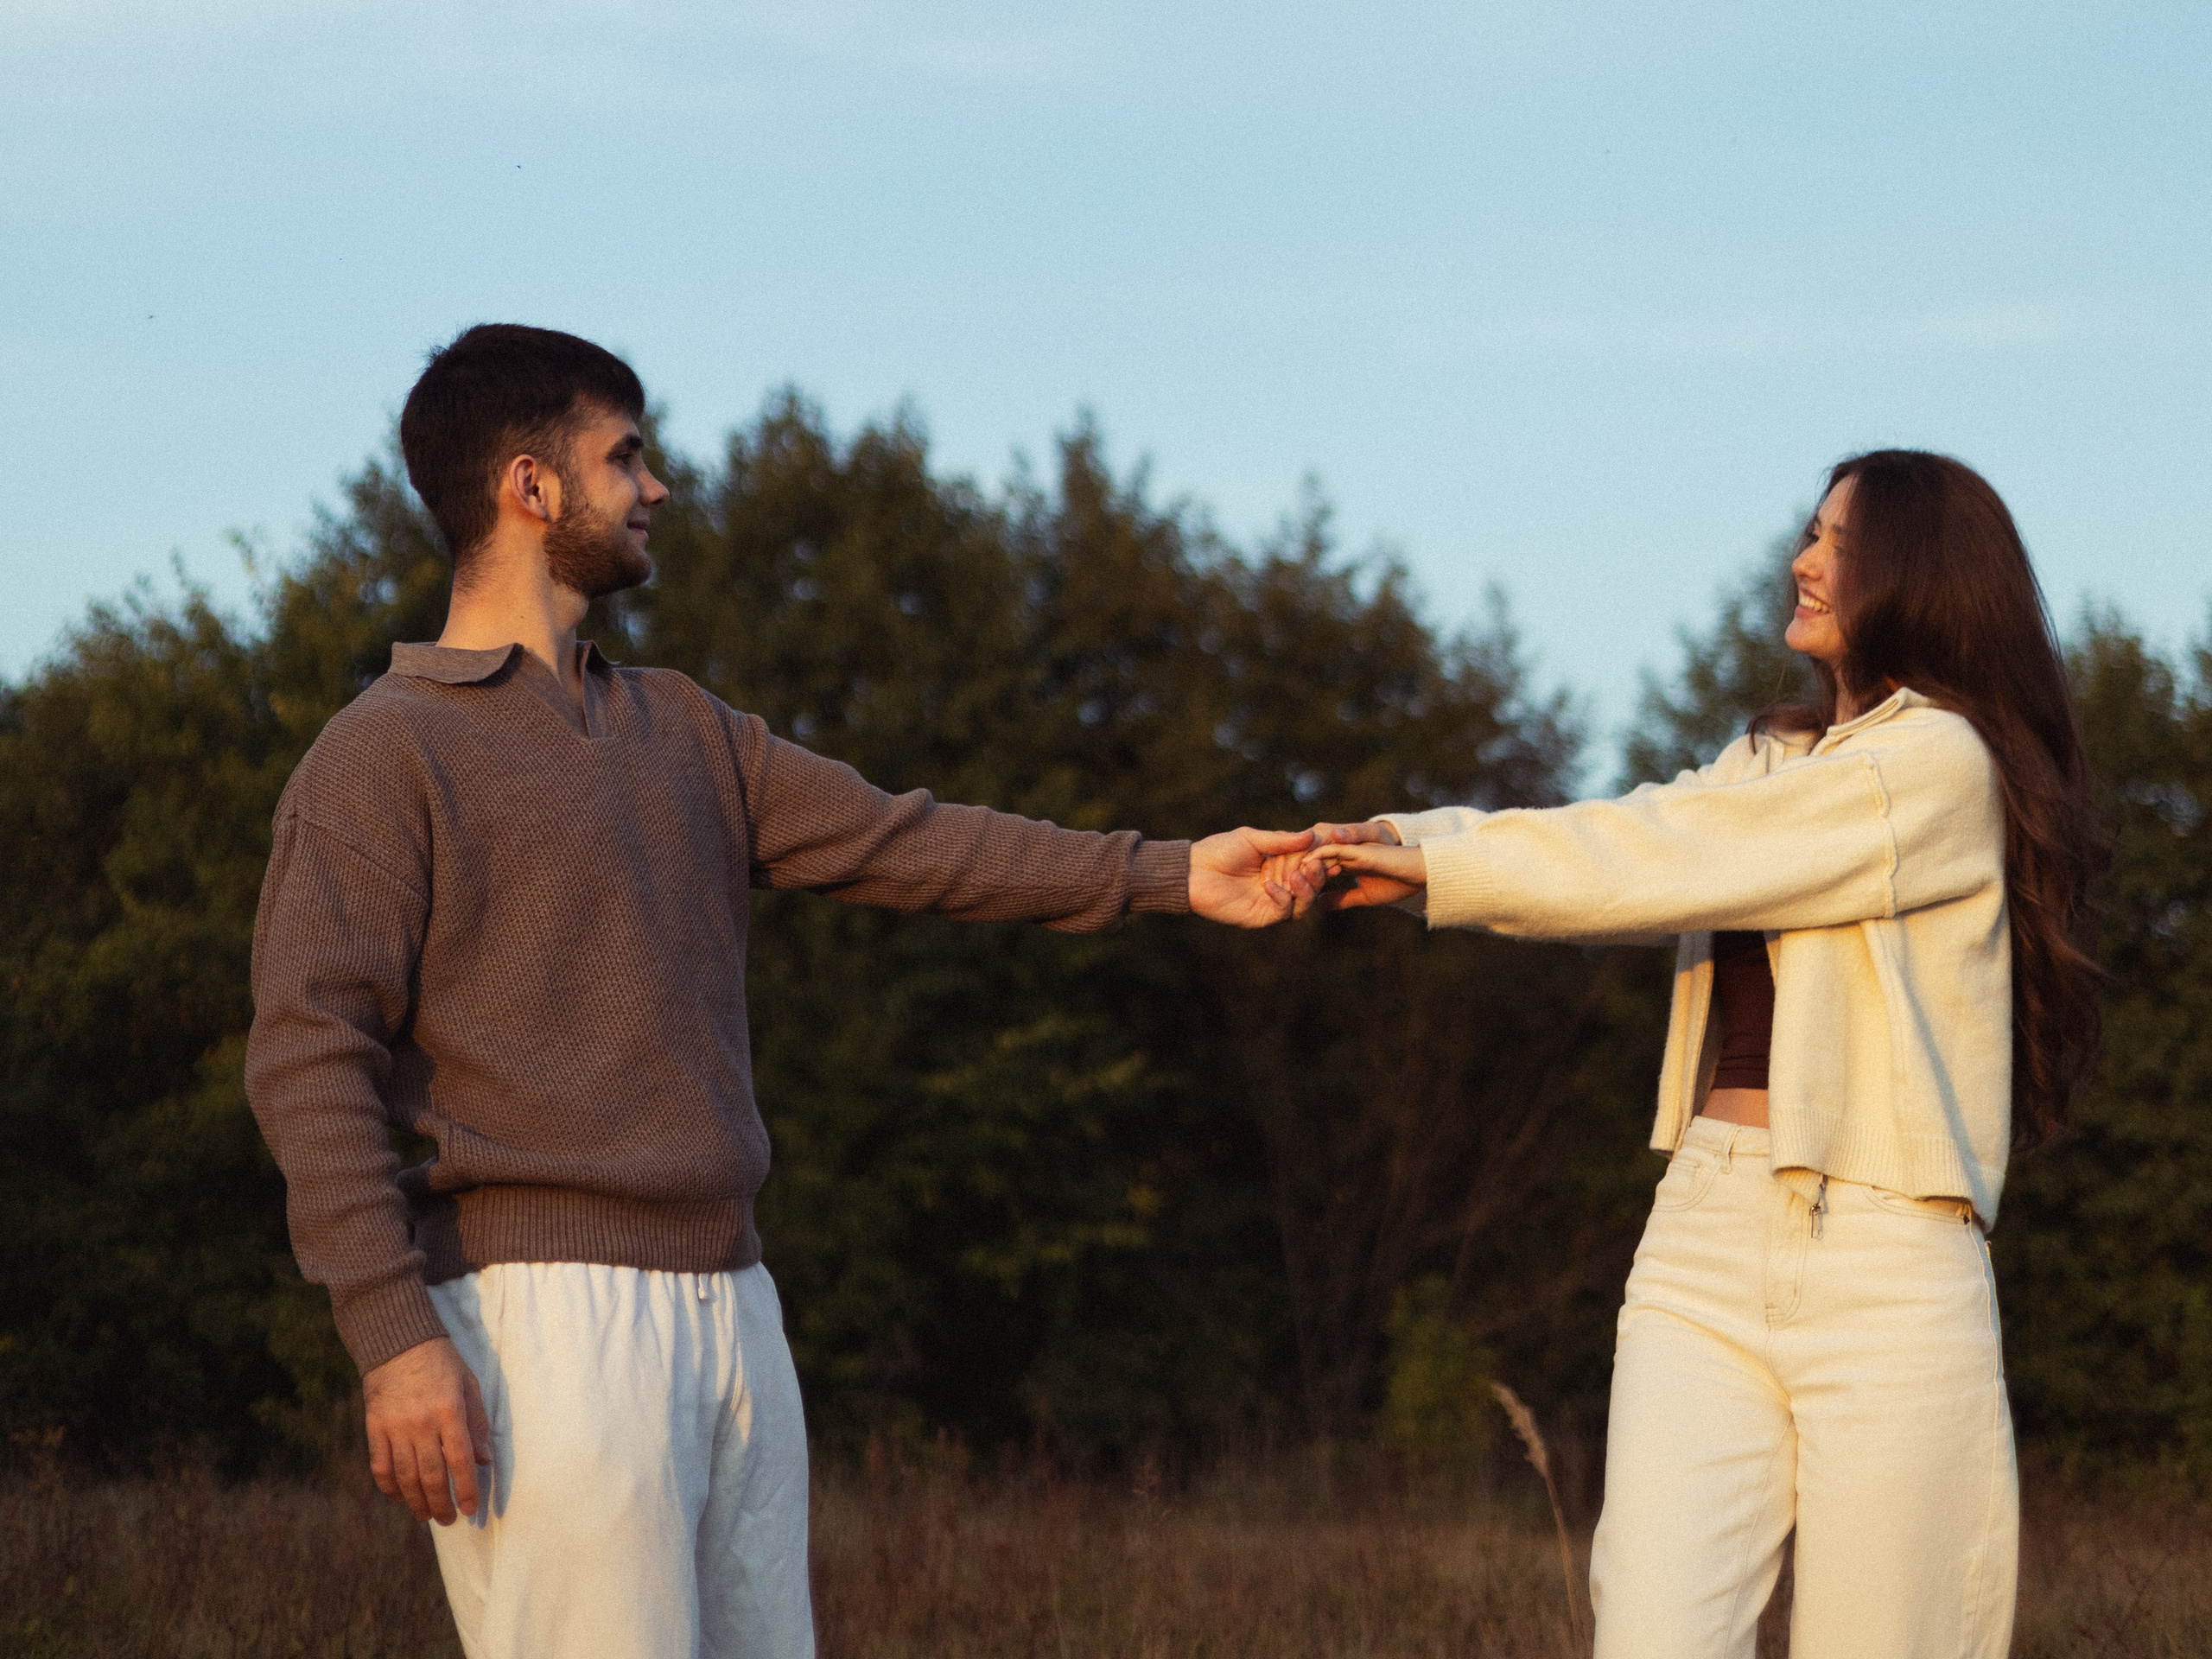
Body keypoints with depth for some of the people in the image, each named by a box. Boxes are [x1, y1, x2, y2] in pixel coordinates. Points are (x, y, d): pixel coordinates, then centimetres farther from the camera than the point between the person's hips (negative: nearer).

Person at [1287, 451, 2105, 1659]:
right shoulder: (1777, 761, 23)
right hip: (1704, 1244, 6)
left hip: (1884, 1256, -6)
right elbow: (1627, 848, 10)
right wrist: (1396, 844, -5)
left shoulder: (1941, 761, -4)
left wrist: (1438, 866, -6)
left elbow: (1672, 857, -9)